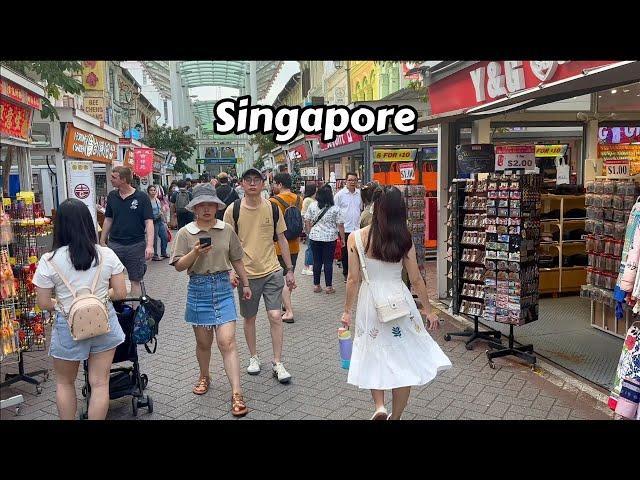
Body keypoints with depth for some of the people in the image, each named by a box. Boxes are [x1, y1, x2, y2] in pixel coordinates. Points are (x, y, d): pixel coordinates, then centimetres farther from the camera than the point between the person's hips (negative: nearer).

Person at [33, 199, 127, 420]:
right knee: (100, 383, 11)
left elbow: (43, 303, -7)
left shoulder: (49, 261, -12)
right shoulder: (107, 255, -8)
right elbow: (120, 293, -4)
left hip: (68, 327, -1)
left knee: (64, 382, 22)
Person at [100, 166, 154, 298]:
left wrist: (150, 245, -20)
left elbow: (149, 222, -10)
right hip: (114, 244, 4)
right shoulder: (112, 196, 7)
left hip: (136, 245, -3)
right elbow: (108, 219, 15)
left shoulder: (142, 197, -6)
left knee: (135, 281, 6)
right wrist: (102, 242, 13)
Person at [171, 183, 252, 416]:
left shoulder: (227, 230, 2)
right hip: (198, 289, 1)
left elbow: (236, 260, 11)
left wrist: (245, 284, 16)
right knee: (203, 342, 14)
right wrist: (195, 252, -21)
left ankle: (237, 394, -4)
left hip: (223, 288, 0)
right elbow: (179, 266, -4)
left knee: (227, 342, -7)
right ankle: (204, 376, 41)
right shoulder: (185, 233, -1)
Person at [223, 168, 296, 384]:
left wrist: (290, 270, 8)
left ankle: (277, 363, 9)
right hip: (247, 273, 0)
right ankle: (253, 357, 32)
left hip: (272, 271, 1)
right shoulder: (233, 210, -5)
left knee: (275, 316, -4)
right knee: (249, 317, 12)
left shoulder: (272, 208, 0)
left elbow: (282, 239, 8)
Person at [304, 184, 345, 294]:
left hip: (315, 237, 2)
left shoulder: (312, 206, -1)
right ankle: (329, 286, 9)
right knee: (328, 262, 4)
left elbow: (307, 221, 6)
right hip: (330, 238, -2)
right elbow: (340, 225, -7)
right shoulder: (335, 209, -9)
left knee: (317, 261, 10)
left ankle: (316, 285, 16)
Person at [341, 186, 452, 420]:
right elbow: (416, 279, -1)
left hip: (370, 301, 0)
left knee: (375, 356, 19)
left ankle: (379, 407, 5)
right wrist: (428, 309, 11)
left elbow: (353, 279, -6)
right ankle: (395, 416, 25)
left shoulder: (356, 238, -9)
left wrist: (347, 311, 5)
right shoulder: (404, 239, -6)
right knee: (402, 360, 14)